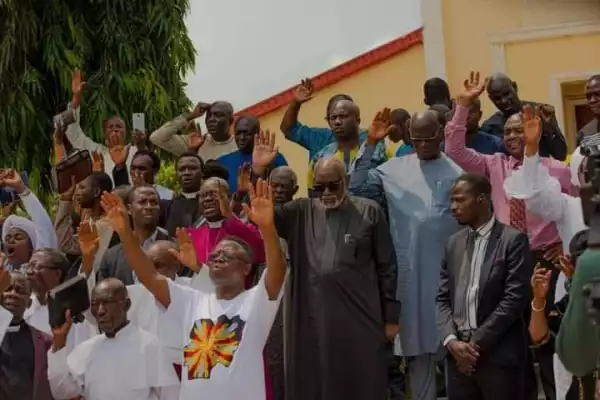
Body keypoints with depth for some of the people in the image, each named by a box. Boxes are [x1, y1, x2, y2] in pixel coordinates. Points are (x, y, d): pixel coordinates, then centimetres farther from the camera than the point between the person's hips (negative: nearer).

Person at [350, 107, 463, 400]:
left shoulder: (456, 172, -4)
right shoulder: (393, 169, 6)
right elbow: (358, 191, -1)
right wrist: (370, 145, -4)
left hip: (447, 269, -3)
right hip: (410, 271, 3)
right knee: (418, 344, 12)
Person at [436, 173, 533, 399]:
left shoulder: (513, 240, -4)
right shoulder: (455, 242, 13)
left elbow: (515, 298, -11)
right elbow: (442, 298, 11)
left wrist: (477, 343, -12)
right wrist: (451, 340, -6)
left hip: (498, 355, -5)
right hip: (458, 353, 5)